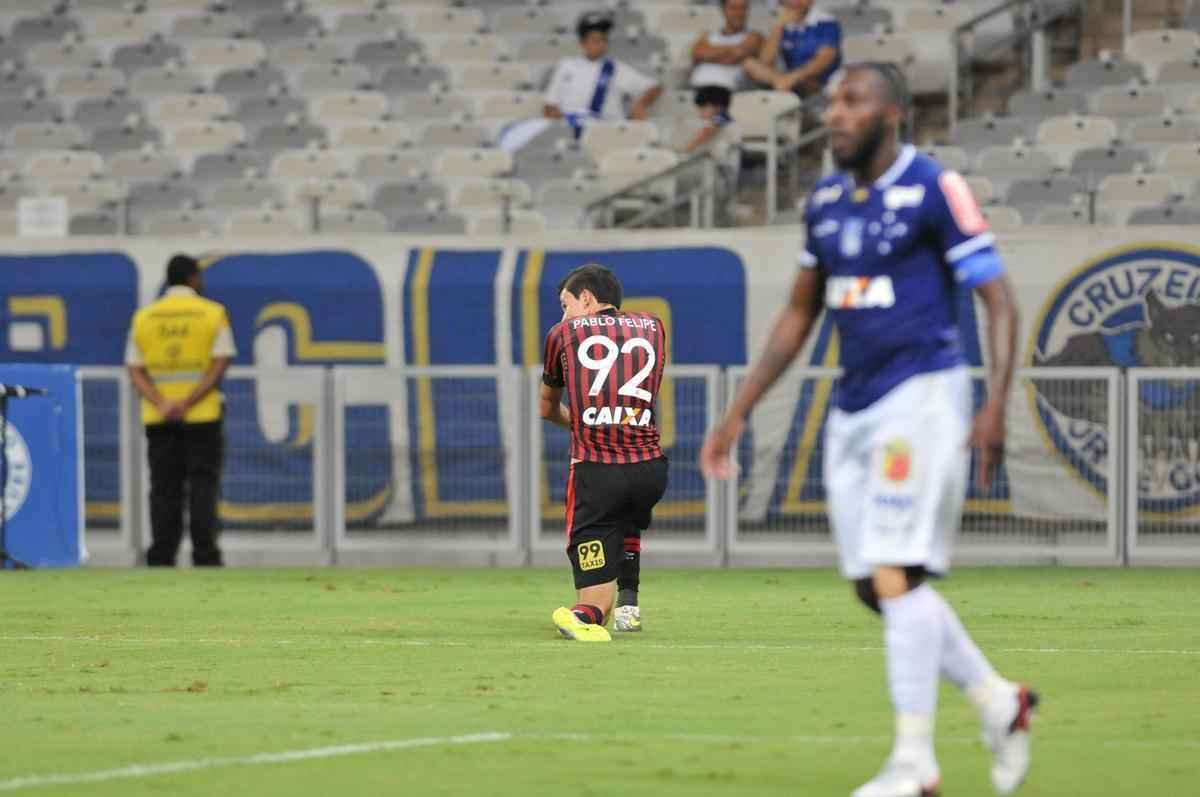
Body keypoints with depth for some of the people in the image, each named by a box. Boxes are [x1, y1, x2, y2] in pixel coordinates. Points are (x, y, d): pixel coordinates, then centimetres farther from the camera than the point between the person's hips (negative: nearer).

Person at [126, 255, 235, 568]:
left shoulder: (143, 317, 8)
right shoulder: (213, 313, -1)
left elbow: (135, 370, 0)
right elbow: (219, 365, -10)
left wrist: (162, 405, -11)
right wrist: (188, 403, -14)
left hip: (158, 420, 2)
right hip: (202, 417, -2)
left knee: (164, 489, 5)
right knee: (202, 486, 0)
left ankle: (161, 559, 1)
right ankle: (205, 556, -6)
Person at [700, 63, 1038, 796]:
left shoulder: (934, 190, -9)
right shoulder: (827, 202, 12)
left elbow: (999, 299, -10)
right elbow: (800, 314, 22)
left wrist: (996, 405, -21)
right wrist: (740, 412, 19)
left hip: (921, 398, -7)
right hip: (854, 408, 7)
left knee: (898, 578, -13)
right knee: (875, 587, 5)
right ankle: (1000, 703, 21)